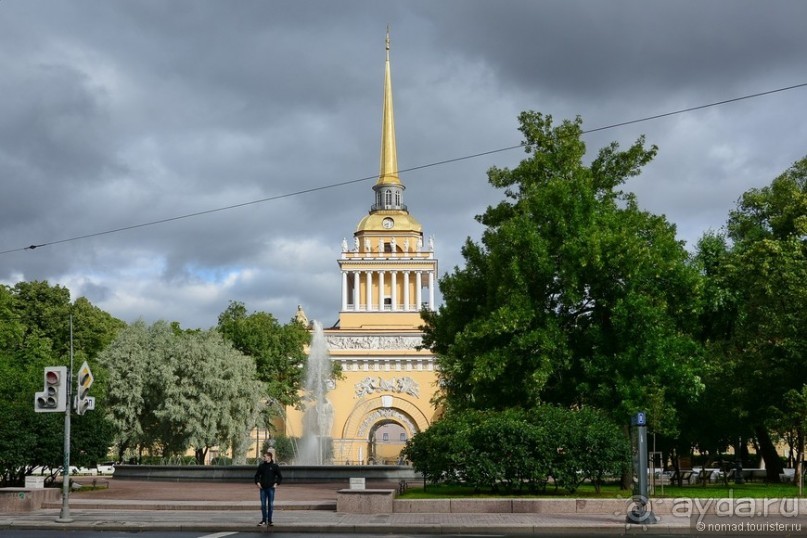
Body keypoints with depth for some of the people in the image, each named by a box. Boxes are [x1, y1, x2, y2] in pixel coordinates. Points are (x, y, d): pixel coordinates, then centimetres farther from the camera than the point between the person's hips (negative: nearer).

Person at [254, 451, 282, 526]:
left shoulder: (275, 466, -1)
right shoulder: (261, 466, 6)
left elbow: (280, 477, 5)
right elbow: (257, 475, 15)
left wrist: (276, 483, -6)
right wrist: (257, 482, 0)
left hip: (271, 488, -2)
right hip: (263, 488, 2)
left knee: (270, 504, 2)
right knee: (263, 504, 5)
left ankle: (269, 520, 9)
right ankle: (264, 520, 14)